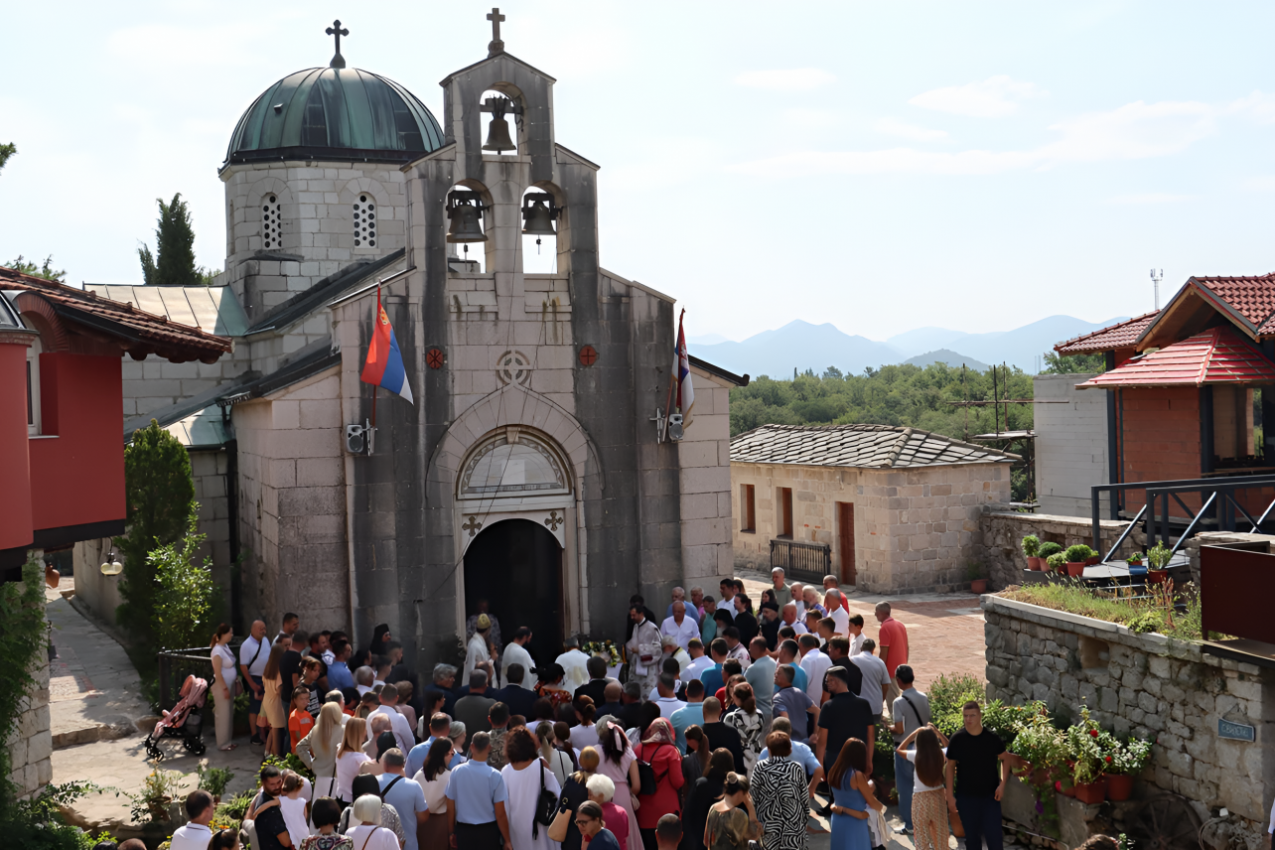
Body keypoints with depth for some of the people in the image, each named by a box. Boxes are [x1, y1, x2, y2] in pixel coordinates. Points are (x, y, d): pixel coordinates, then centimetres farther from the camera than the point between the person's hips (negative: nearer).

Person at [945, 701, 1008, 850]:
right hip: (966, 797, 0)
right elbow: (950, 766, 0)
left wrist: (1002, 783, -5)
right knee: (972, 837, 11)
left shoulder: (992, 737, -8)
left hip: (990, 796, 0)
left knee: (994, 836, -3)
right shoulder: (957, 739, -8)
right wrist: (950, 795, -2)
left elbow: (1004, 759, 7)